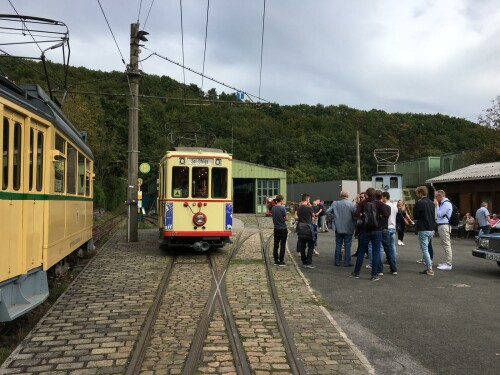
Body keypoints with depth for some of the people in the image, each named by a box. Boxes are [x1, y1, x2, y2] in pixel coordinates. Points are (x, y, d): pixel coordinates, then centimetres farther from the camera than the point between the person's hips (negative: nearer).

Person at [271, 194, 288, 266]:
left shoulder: (273, 208, 3)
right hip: (283, 229, -6)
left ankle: (276, 261, 15)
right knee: (282, 245, 1)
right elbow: (286, 218, -12)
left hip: (276, 229, 6)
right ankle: (281, 261, 2)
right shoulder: (282, 208, -15)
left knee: (276, 245, 10)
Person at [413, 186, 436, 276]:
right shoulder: (431, 203, 10)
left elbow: (415, 216, -7)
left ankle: (430, 269, -5)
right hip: (431, 229, 8)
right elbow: (434, 216, 17)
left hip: (423, 229, -8)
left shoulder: (419, 203, -14)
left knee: (424, 249, -2)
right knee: (426, 248, 17)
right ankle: (428, 267, 16)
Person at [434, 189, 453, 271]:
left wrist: (436, 205, -8)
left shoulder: (446, 203, -14)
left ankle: (448, 265, -8)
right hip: (441, 225, 11)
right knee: (445, 244, 16)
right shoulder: (443, 203, 16)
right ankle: (447, 262, 24)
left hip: (444, 226, -11)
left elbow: (439, 214, -16)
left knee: (446, 245, -9)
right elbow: (439, 214, 17)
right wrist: (436, 205, 10)